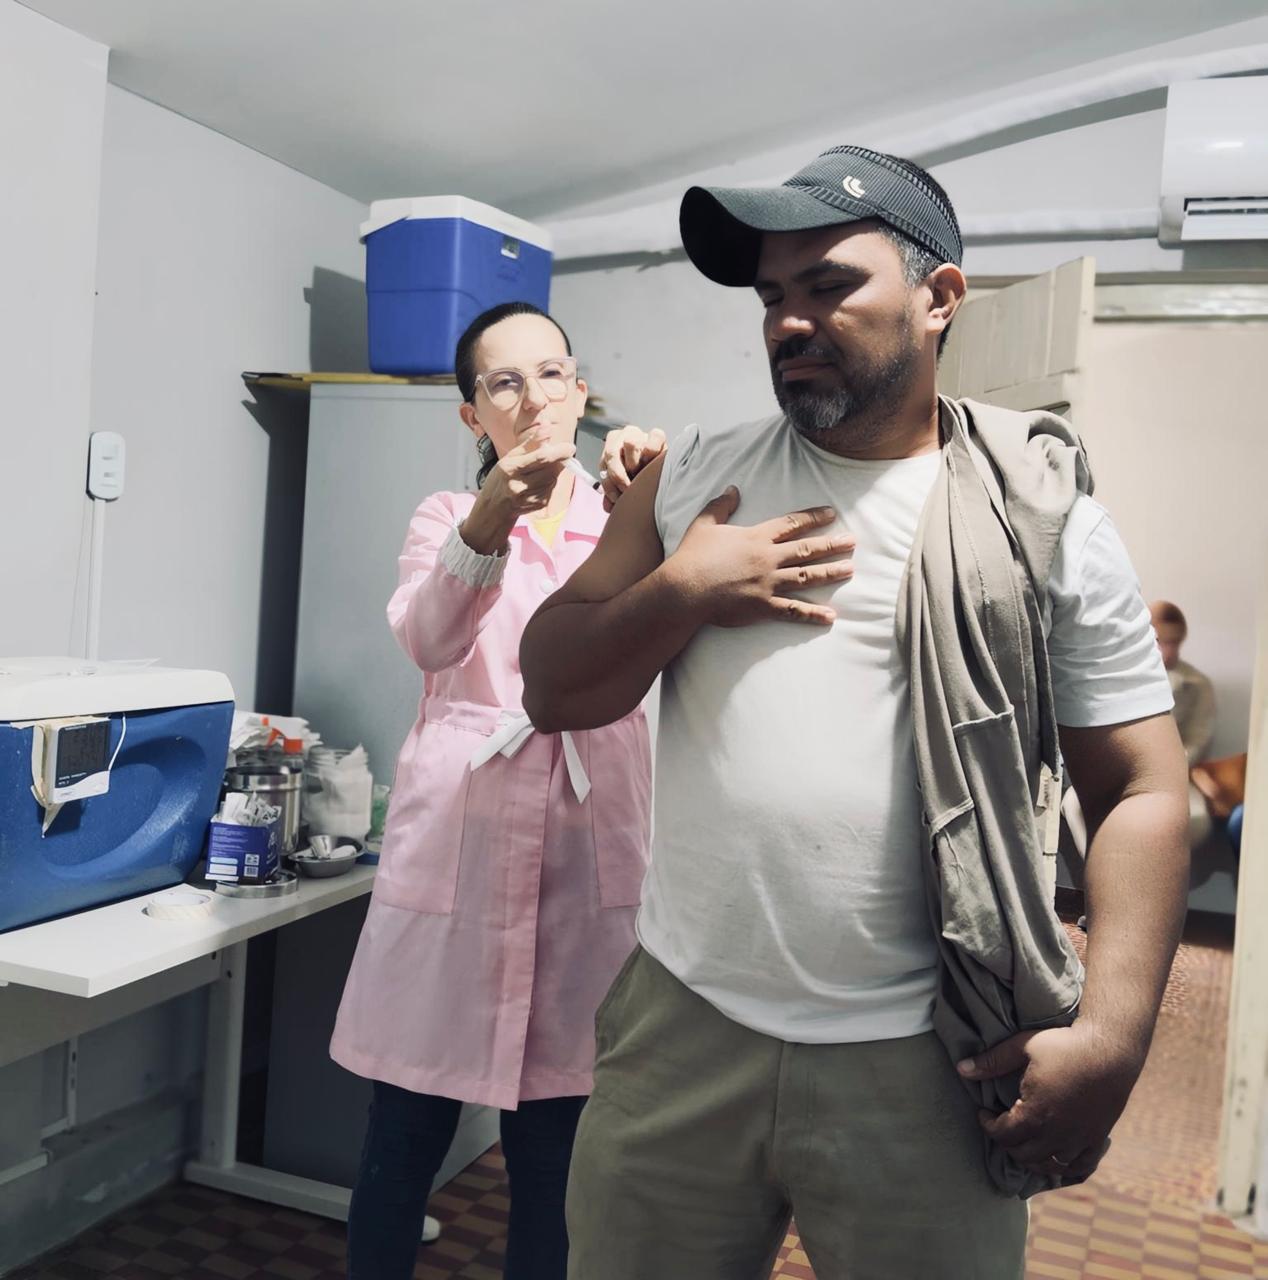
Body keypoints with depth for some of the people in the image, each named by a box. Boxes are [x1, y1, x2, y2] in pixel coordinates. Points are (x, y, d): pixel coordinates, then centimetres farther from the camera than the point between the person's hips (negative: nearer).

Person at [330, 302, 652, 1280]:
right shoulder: (446, 519, 7)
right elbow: (430, 640, -15)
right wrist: (491, 519, -34)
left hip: (586, 856, 1)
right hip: (455, 847, 0)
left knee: (551, 1150, 9)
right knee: (405, 1134, 7)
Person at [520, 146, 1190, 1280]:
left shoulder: (1045, 521, -2)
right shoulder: (693, 478, 5)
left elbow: (1144, 791, -2)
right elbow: (552, 691, 6)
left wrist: (1109, 1037, -12)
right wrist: (679, 593, -11)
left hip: (923, 1062, -2)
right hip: (682, 1027, 3)